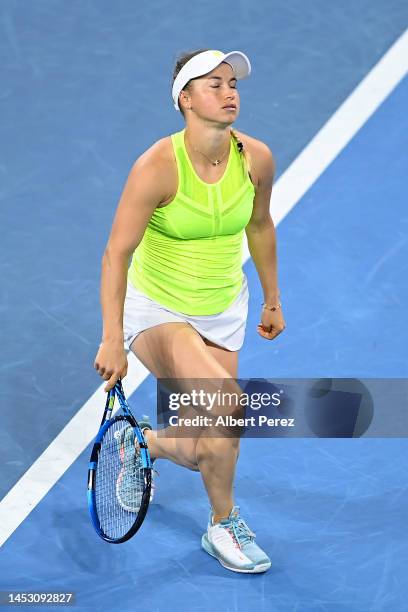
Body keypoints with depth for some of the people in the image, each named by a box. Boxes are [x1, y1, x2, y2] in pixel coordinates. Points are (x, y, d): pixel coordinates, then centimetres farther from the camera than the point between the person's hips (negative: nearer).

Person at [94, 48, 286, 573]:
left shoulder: (256, 158, -11)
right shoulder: (157, 166, -24)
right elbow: (115, 255, -22)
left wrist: (272, 300, 16)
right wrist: (112, 341, -26)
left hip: (222, 311, 5)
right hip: (155, 310, -5)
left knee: (209, 437, 6)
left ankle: (147, 445, 44)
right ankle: (224, 525, -2)